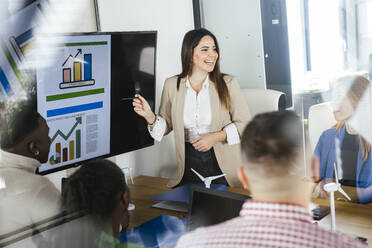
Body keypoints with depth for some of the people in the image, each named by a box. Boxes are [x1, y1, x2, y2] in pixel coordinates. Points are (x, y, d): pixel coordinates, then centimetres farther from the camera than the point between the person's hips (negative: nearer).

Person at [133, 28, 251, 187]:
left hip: (222, 162, -1)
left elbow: (244, 123, -2)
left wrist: (216, 136, -14)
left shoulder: (227, 83, -3)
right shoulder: (172, 85, 1)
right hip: (189, 161, 1)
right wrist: (150, 116, -11)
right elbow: (167, 125, 8)